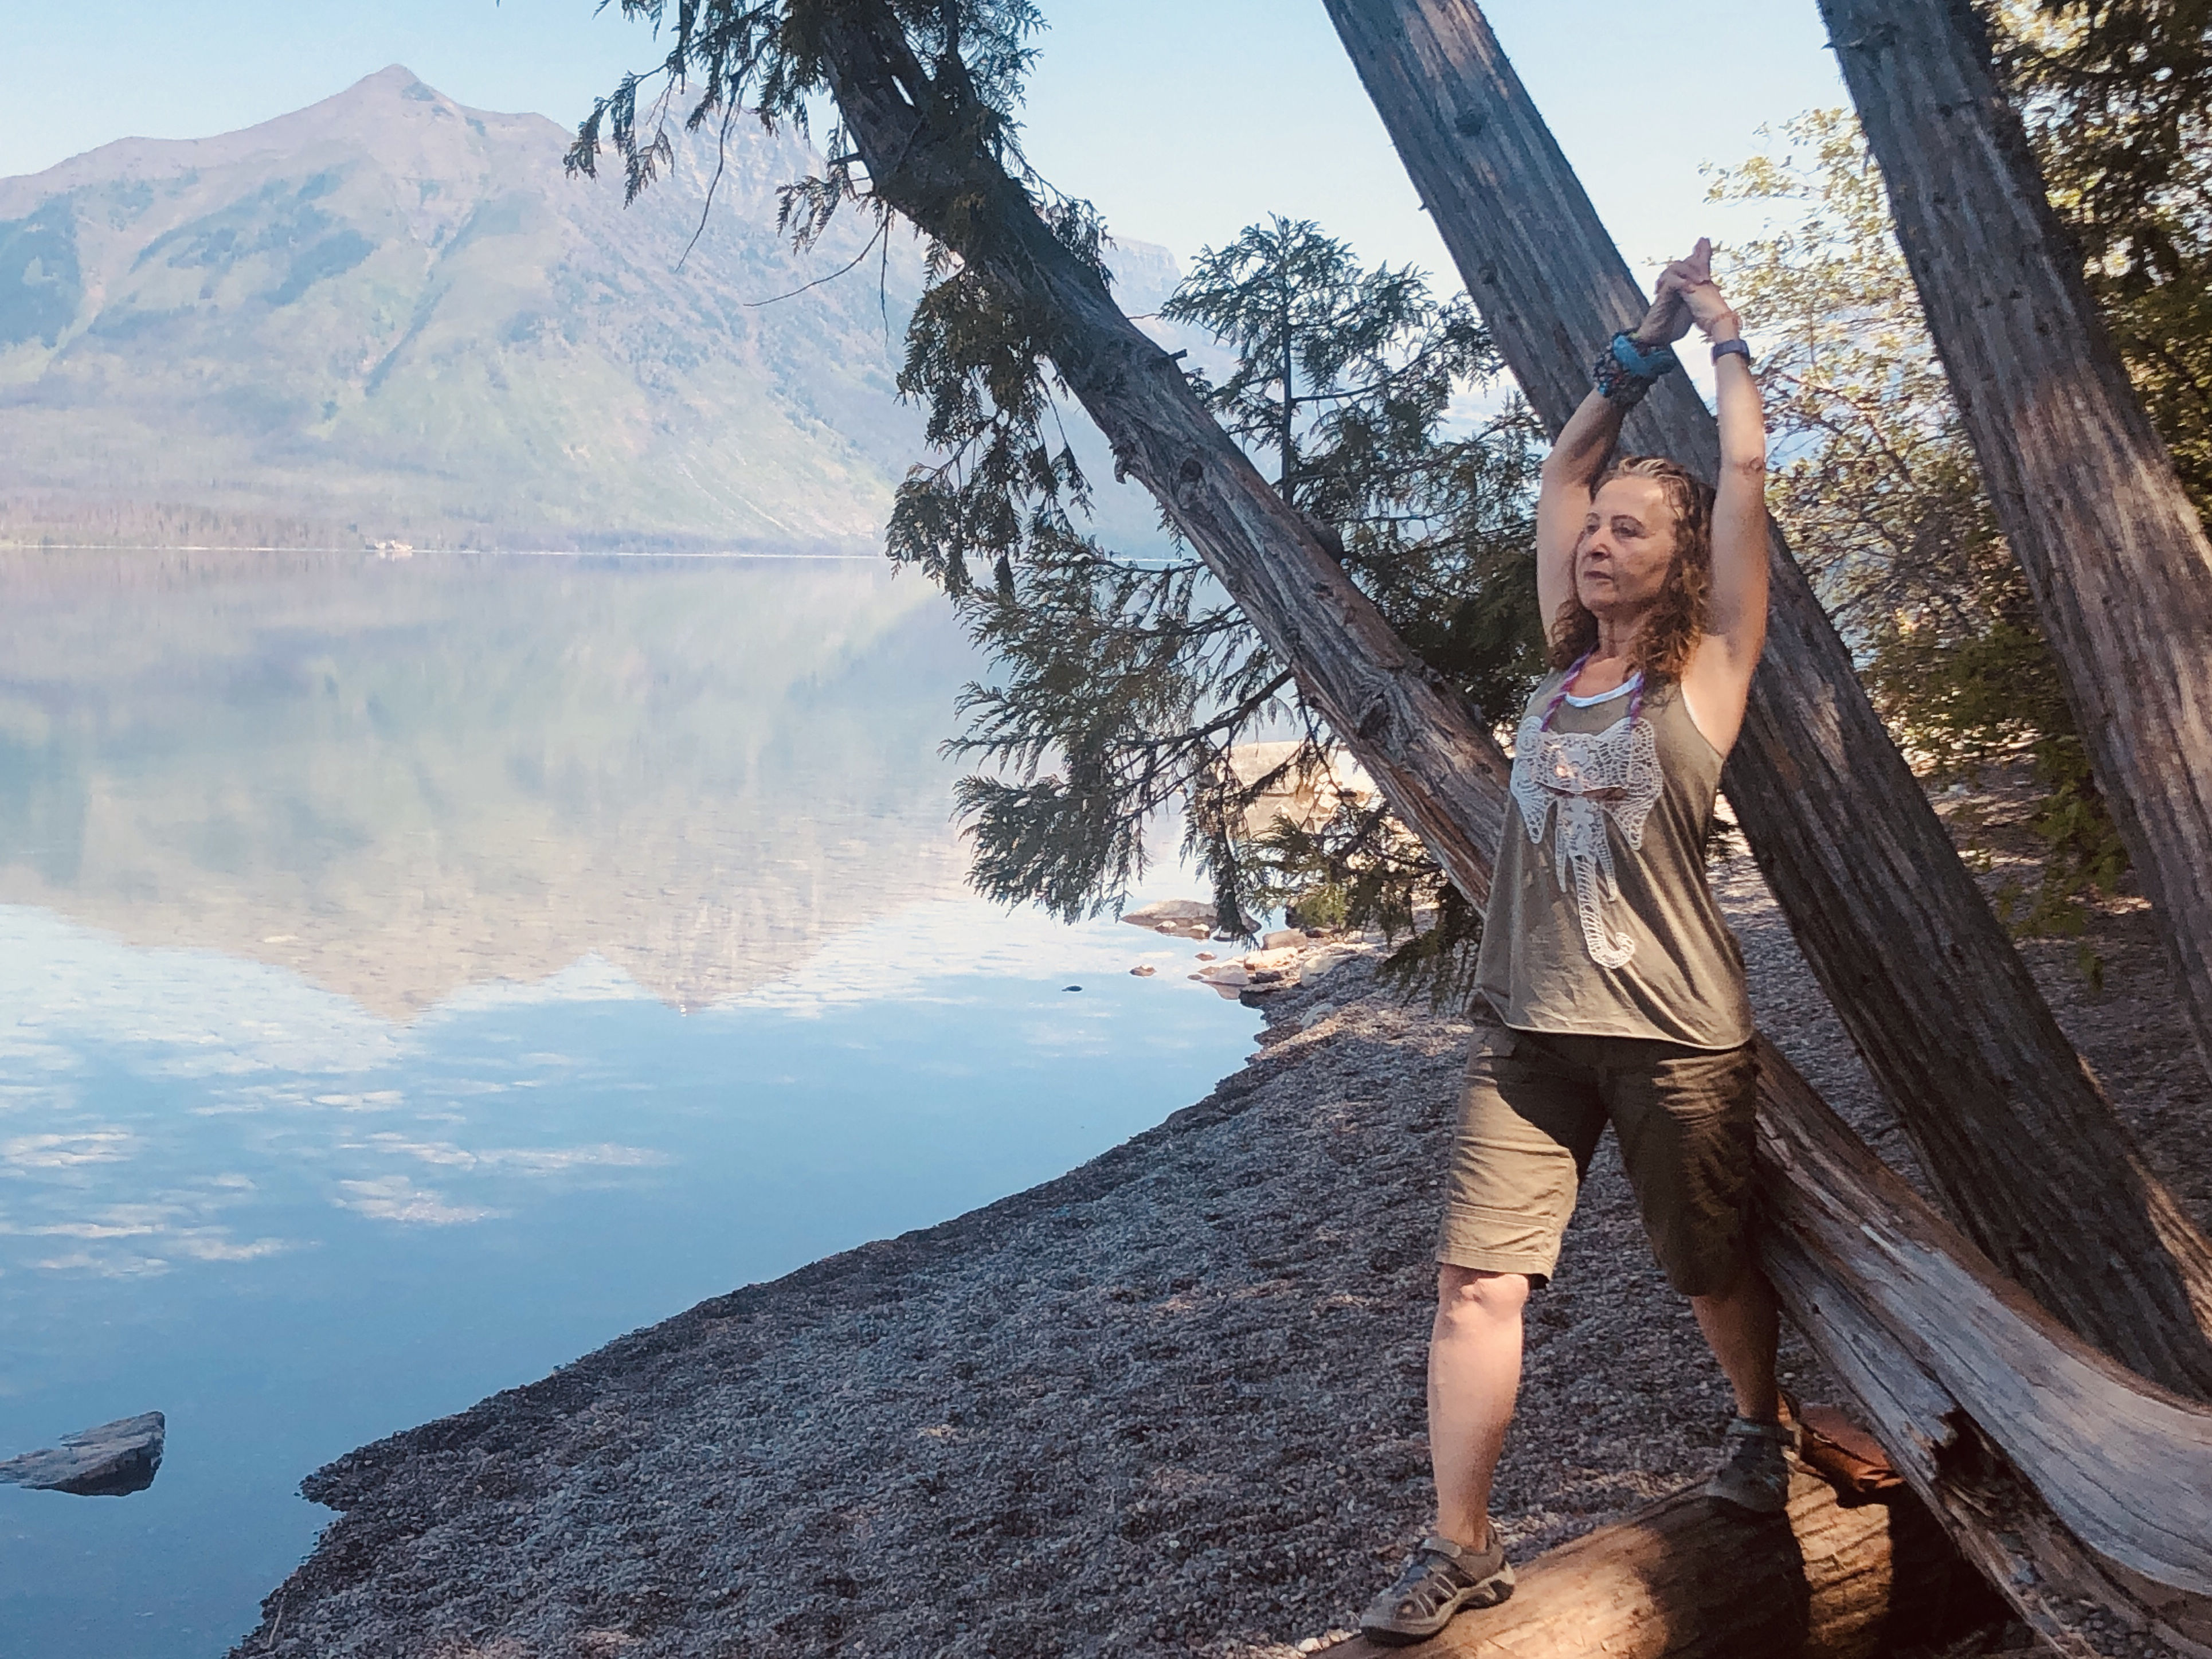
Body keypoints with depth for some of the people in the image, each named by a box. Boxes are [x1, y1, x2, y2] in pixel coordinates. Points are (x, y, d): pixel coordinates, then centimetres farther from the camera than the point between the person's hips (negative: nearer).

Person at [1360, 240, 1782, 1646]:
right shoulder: (1570, 654, 11)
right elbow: (1565, 466, 20)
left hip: (1674, 1030, -4)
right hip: (1531, 1023, 4)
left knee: (1714, 1273, 14)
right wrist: (1647, 344, 22)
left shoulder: (1710, 662, -2)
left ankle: (1766, 1433, 44)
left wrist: (1722, 332, 8)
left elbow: (1747, 466, -5)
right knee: (1476, 1278, -4)